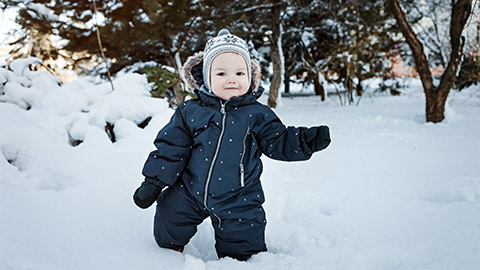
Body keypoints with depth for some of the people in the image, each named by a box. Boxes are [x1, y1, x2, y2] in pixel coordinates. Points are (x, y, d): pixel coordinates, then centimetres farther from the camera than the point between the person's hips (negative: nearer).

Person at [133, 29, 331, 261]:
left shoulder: (257, 115, -6)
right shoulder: (190, 112, -5)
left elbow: (278, 142, -3)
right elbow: (171, 148, -1)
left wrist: (306, 140, -19)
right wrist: (153, 181, -2)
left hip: (238, 201, -1)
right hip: (189, 192, 1)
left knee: (241, 251, 6)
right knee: (168, 226, 8)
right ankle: (170, 249, 41)